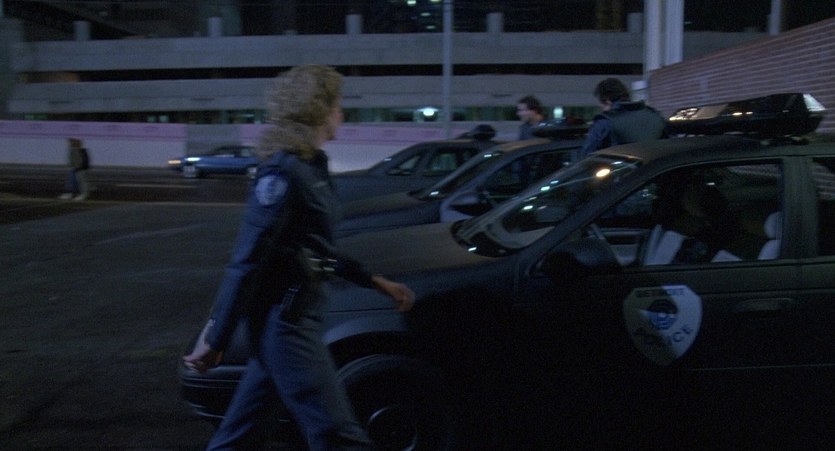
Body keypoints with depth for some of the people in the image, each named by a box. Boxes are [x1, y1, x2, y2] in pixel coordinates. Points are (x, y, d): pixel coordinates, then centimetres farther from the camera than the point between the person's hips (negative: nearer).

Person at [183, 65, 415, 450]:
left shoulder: (309, 166, 11)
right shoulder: (284, 173, -18)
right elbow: (245, 262, -19)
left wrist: (376, 282, 20)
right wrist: (215, 339, -17)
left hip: (288, 315, 9)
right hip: (284, 318, -9)